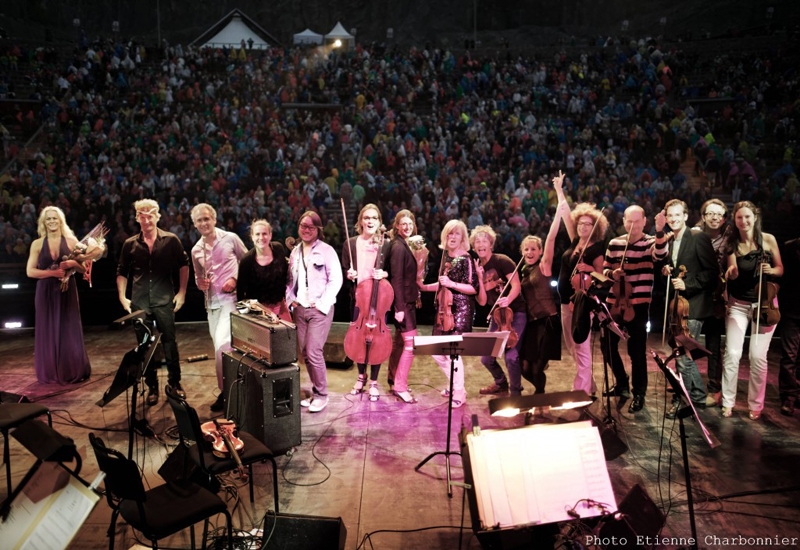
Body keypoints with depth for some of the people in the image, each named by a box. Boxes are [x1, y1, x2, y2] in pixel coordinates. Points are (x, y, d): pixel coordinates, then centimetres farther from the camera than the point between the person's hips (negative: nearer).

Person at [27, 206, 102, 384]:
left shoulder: (71, 241, 3)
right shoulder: (37, 244, 4)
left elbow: (83, 268, 3)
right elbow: (30, 271, -3)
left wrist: (72, 263, -16)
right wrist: (53, 272, -16)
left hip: (67, 291, 0)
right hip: (46, 292, 0)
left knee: (69, 331, 2)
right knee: (48, 331, 4)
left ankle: (73, 371, 13)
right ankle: (50, 373, 16)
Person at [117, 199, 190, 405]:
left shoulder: (171, 240, 0)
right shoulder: (130, 244, 6)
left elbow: (183, 265, 7)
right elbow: (122, 272, 15)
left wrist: (181, 292, 1)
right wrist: (122, 297, 5)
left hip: (164, 300, -2)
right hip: (139, 303, 2)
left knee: (170, 342, 1)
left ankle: (175, 383, 17)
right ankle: (152, 387, 21)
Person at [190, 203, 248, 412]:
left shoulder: (230, 238, -3)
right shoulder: (196, 250, 10)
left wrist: (235, 279, -10)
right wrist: (200, 283, -1)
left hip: (231, 298, -6)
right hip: (211, 302, 6)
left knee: (222, 344, -17)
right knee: (220, 346, 11)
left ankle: (224, 391, -5)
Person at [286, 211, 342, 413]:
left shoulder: (326, 250, -5)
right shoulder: (295, 252, 13)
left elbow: (336, 280, -9)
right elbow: (290, 280, 20)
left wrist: (321, 304, -13)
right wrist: (291, 299, 5)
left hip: (320, 309, -6)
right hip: (300, 309, 6)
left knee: (313, 352, -11)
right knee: (304, 352, 8)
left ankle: (321, 395, 6)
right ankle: (315, 392, 23)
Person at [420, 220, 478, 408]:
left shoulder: (466, 259, -10)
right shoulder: (445, 256, 11)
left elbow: (474, 288, -14)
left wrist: (452, 284, -22)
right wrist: (425, 287, 14)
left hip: (460, 309, -8)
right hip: (444, 309, 8)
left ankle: (459, 394, 8)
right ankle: (455, 384, 30)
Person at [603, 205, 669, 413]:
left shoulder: (650, 242, -5)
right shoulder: (614, 243, 6)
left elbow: (660, 254, -28)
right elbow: (605, 268, 13)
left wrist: (660, 231, -46)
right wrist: (612, 273, -11)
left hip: (638, 304, -4)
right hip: (614, 302, 4)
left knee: (636, 351, -2)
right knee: (609, 345, 12)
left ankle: (639, 394, 14)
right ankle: (621, 383, 35)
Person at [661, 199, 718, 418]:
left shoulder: (698, 237, -10)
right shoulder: (669, 241, 12)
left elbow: (713, 271, -12)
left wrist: (687, 284, -19)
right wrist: (666, 270, 1)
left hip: (693, 304, -8)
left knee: (683, 355, -8)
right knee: (684, 354, 15)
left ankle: (679, 399, 7)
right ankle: (698, 398, 31)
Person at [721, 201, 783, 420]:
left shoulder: (768, 239, -4)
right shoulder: (732, 244, -4)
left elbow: (781, 269, 4)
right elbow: (732, 275, -15)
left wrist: (771, 270, -18)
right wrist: (731, 272, -37)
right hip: (738, 304, 0)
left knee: (758, 356, -2)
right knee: (732, 353, -5)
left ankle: (756, 404, 14)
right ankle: (727, 402, 9)